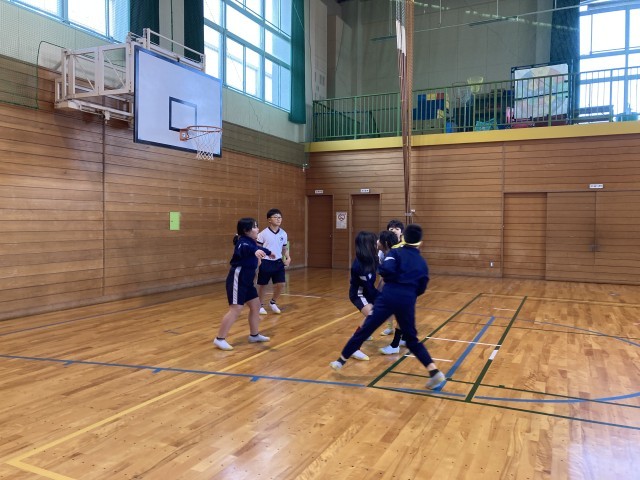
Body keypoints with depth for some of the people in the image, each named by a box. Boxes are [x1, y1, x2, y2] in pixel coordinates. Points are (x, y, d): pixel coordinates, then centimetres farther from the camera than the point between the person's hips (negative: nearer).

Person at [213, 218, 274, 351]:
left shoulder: (251, 242, 12)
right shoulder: (243, 242, -17)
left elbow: (258, 248, 37)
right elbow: (245, 249, -44)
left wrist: (268, 252, 57)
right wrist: (255, 251, -66)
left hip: (246, 281, 10)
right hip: (237, 280, -10)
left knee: (255, 305, 14)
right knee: (235, 310, -13)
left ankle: (254, 335, 27)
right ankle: (220, 339, -7)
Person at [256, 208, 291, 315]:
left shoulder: (283, 234, 3)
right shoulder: (263, 234, -10)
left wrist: (288, 258, -3)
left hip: (278, 262, 4)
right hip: (265, 262, -4)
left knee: (281, 284, 0)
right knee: (262, 285, 7)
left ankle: (273, 302, 25)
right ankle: (261, 306, 26)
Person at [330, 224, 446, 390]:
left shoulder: (396, 252, 7)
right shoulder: (422, 262, 19)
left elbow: (387, 269, -13)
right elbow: (421, 289, 18)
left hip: (389, 297, -3)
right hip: (407, 302, 3)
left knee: (365, 329, 7)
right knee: (412, 339, 17)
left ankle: (341, 360, 17)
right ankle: (434, 371, 5)